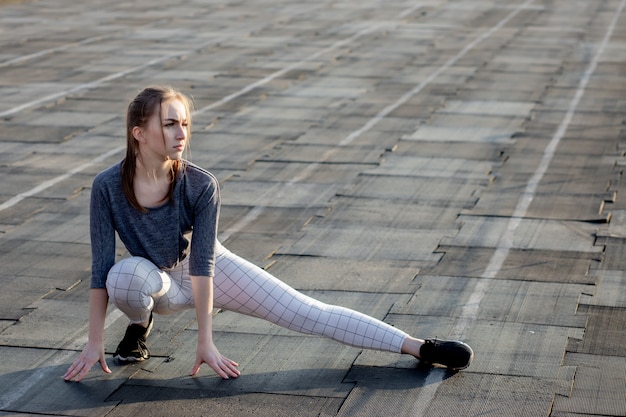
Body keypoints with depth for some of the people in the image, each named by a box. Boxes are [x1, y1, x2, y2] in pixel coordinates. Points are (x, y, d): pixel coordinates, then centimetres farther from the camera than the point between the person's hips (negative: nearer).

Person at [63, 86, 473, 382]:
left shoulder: (200, 185, -26)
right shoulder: (108, 187, -25)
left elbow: (202, 263, -23)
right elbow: (101, 268, -21)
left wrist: (205, 342, -24)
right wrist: (95, 343, -21)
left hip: (214, 271, 0)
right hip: (163, 285, 0)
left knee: (310, 314, -9)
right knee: (126, 275, -36)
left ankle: (421, 348, -7)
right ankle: (140, 323, 0)